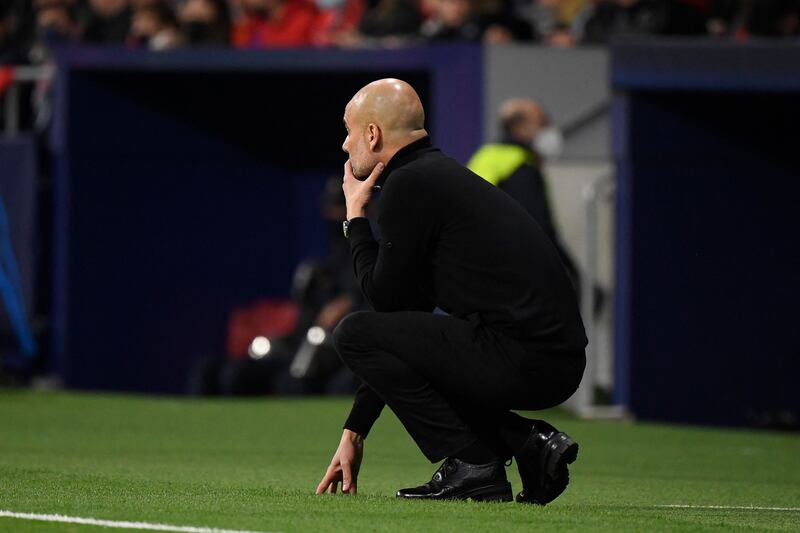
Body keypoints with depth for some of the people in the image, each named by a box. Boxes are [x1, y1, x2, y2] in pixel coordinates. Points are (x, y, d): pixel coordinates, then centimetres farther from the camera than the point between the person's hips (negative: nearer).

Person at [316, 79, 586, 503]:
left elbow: (383, 296, -4)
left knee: (354, 333, -3)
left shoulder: (409, 184, -6)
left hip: (520, 362, -9)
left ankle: (473, 467, -5)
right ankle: (528, 442, 10)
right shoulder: (442, 175, 24)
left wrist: (354, 217, 11)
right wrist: (354, 431, 29)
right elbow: (397, 312, 27)